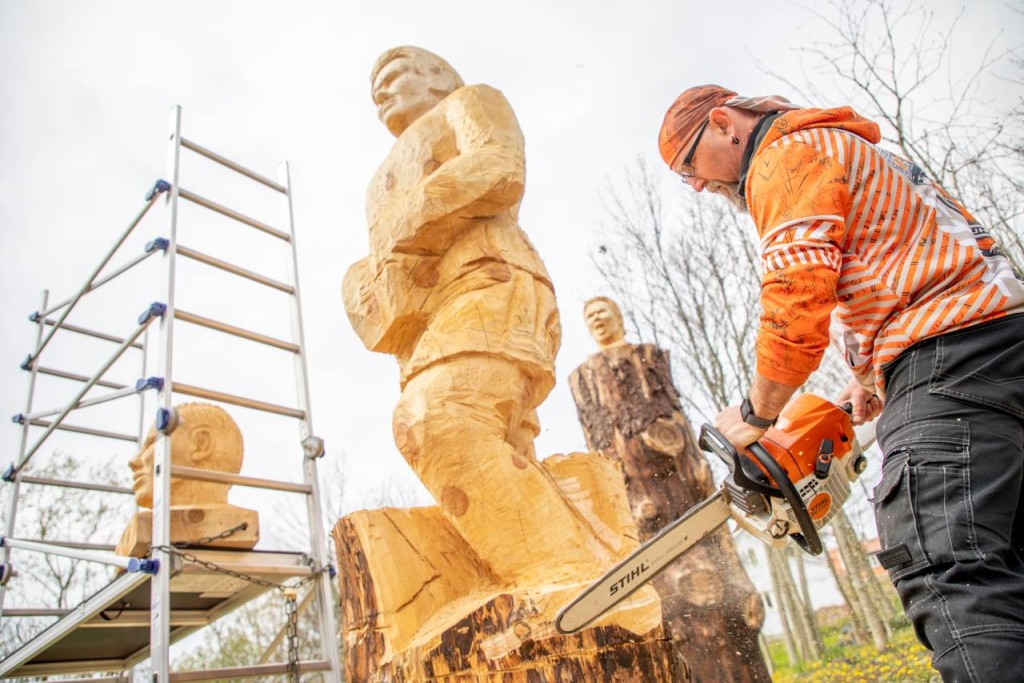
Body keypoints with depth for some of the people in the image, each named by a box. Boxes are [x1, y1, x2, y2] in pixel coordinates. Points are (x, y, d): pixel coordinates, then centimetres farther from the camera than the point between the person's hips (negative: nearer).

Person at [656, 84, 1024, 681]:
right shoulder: (847, 151, 30)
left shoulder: (787, 155, -2)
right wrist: (877, 377, 20)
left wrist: (756, 413, -4)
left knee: (950, 576, -18)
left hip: (950, 358, -10)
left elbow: (799, 293, -16)